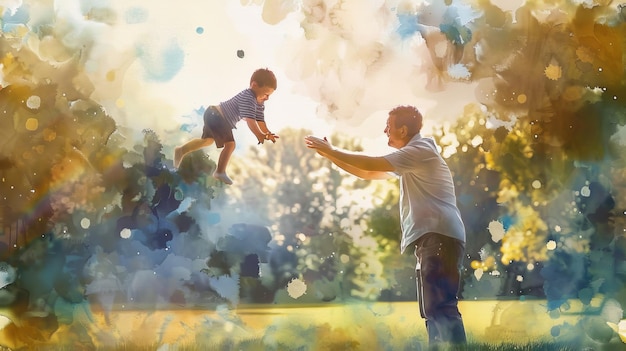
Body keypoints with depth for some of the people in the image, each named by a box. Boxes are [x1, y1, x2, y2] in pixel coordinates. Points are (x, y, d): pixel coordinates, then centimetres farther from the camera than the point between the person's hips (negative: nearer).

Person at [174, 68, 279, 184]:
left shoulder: (260, 104, 4)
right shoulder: (248, 97, -27)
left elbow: (260, 121, 4)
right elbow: (250, 120, -36)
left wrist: (267, 133, -11)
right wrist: (259, 135, -41)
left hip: (213, 115, 11)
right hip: (216, 116, -11)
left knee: (208, 140, 30)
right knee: (230, 144, -15)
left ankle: (181, 150, 40)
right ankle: (220, 172, -3)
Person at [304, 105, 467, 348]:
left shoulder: (420, 150, -8)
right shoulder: (410, 157, 25)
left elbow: (372, 164, -13)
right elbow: (368, 173, 24)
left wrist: (331, 150, -3)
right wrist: (329, 154, 16)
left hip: (440, 236, -11)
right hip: (432, 238, 11)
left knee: (440, 307, -19)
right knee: (433, 309, 10)